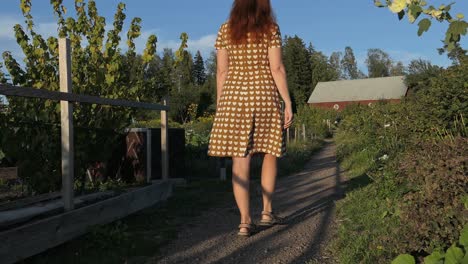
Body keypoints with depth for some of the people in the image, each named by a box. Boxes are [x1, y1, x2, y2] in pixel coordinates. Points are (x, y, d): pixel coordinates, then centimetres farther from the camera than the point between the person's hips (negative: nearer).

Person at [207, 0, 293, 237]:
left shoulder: (226, 30, 7)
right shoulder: (270, 29, 1)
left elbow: (221, 71, 5)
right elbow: (277, 69, -5)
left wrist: (219, 106, 11)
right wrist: (288, 103, -2)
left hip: (234, 98, 2)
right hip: (264, 97, -1)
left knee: (240, 160, 1)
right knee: (270, 154, 16)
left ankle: (245, 220, 1)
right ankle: (267, 211, 19)